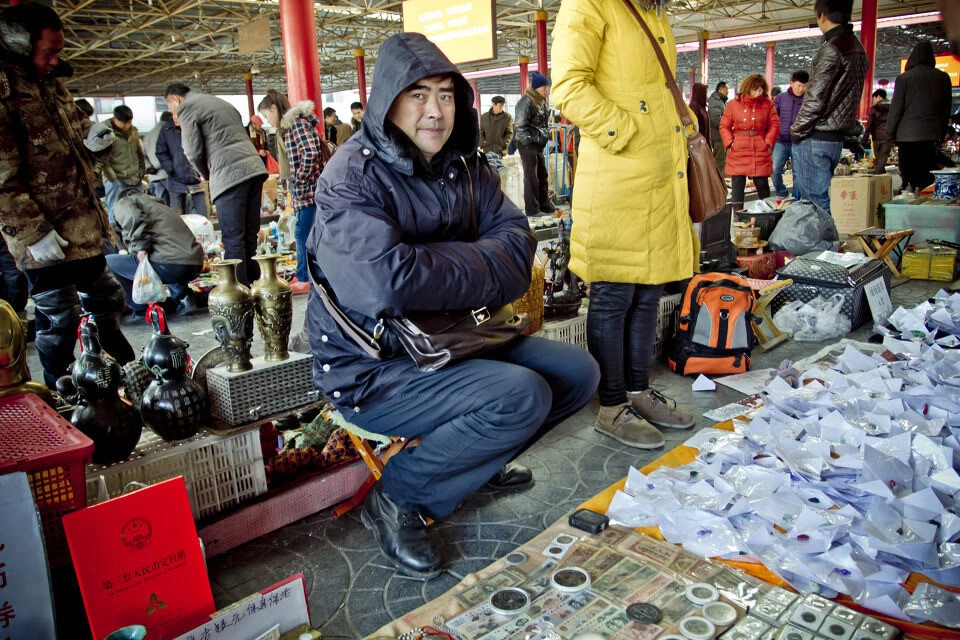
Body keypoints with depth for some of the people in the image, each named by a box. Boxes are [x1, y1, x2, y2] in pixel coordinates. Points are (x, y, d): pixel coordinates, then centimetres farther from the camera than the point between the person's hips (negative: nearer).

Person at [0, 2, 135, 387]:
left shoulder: (51, 82, 11)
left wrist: (90, 139, 1)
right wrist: (34, 233, -22)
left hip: (83, 224, 9)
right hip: (47, 237, -9)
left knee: (105, 298, 20)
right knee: (59, 320, 2)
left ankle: (124, 367, 38)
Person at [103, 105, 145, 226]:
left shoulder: (133, 131, 12)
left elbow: (140, 153, 21)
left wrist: (141, 173, 11)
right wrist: (114, 179, -14)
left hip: (136, 181, 6)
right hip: (117, 182, -6)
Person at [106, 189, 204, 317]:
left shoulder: (123, 203, 15)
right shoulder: (159, 205, 37)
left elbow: (134, 219, -10)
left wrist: (141, 250, -10)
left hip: (170, 264, -8)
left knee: (108, 263, 7)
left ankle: (142, 311, 11)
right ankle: (184, 299, 18)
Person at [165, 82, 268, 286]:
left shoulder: (186, 107, 3)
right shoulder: (222, 103, 28)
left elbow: (193, 151, -4)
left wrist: (206, 174, 14)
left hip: (229, 175, -8)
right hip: (255, 168, 8)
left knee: (233, 239, -4)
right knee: (249, 235, 12)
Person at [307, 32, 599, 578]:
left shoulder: (465, 167, 6)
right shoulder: (353, 177, -17)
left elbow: (516, 238, -3)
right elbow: (388, 282, -33)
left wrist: (441, 269, -22)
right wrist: (482, 268, -18)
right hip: (374, 369, -7)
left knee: (578, 372, 3)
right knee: (522, 395, -26)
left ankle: (480, 460, 19)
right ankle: (398, 497, -7)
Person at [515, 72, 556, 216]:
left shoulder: (543, 102, 14)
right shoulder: (526, 101, -14)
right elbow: (520, 126, -19)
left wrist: (546, 136, 15)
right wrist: (528, 143, -21)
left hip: (539, 145, 9)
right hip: (528, 145, -9)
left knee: (542, 175, 13)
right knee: (531, 177, -6)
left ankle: (544, 205, 23)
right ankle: (532, 209, -1)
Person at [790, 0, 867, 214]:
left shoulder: (832, 49, -13)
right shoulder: (857, 49, 16)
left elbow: (815, 100, -17)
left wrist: (796, 132, -7)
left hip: (815, 139, -9)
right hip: (837, 138, 9)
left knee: (816, 200, -6)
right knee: (820, 197, 15)